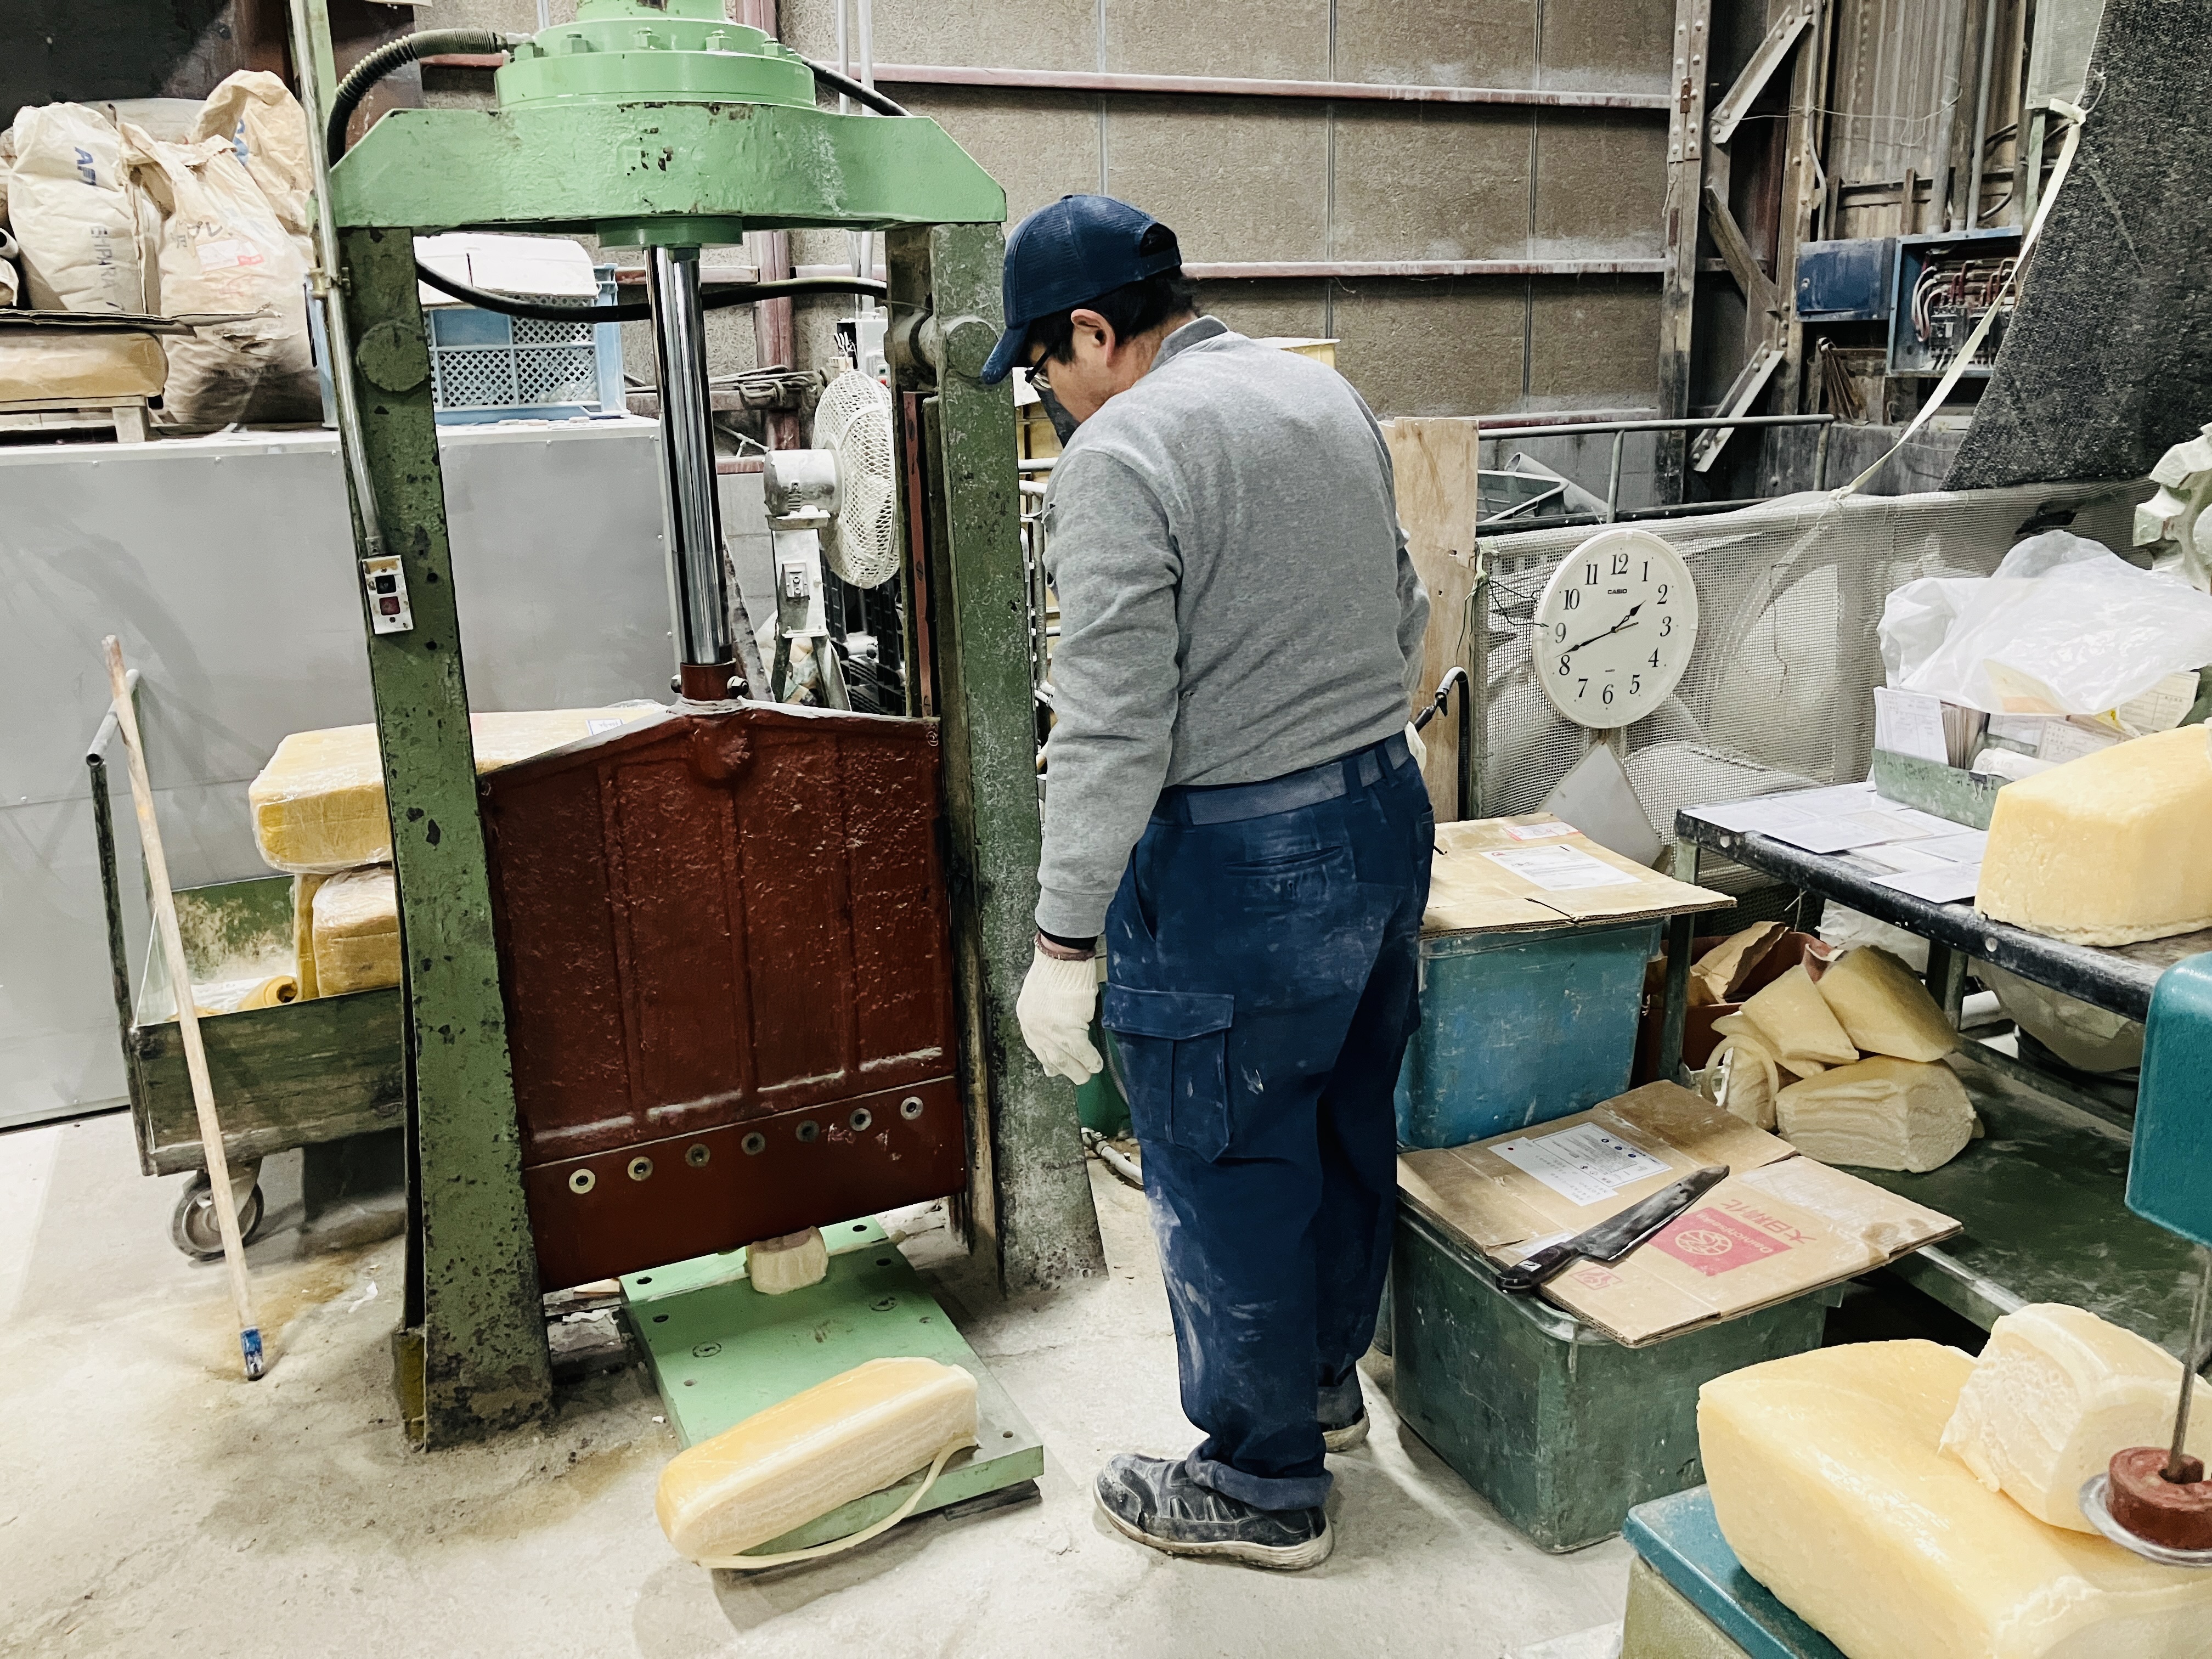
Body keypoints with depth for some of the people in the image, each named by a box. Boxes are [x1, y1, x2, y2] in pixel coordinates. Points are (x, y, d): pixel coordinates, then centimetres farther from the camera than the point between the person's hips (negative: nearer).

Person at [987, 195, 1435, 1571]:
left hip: (1238, 864, -9)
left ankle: (1263, 1487, 24)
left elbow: (1111, 729, -22)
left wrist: (1065, 942, -16)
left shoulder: (1122, 453, -17)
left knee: (1228, 1178, 7)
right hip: (1388, 812, 9)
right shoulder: (1326, 393, 9)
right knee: (1349, 1123, 22)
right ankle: (1328, 1378, 43)